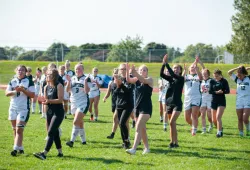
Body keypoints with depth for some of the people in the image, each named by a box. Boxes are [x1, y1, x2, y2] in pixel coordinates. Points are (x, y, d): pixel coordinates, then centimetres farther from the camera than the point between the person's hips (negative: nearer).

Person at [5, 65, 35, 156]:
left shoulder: (29, 82, -1)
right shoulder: (12, 81, 11)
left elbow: (32, 95, -7)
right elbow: (7, 93, 4)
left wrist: (23, 90, -18)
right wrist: (15, 91, -14)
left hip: (24, 108, -5)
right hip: (13, 108, 5)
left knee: (19, 129, -13)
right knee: (15, 130, 8)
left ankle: (15, 149, -16)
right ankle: (20, 148, 17)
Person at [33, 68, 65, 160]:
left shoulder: (59, 86, -11)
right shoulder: (46, 87, 9)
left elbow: (60, 99, -18)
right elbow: (46, 100, 14)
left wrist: (49, 101, -25)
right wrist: (43, 100, -8)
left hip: (58, 112, -8)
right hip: (49, 111, 8)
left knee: (51, 132, -13)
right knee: (55, 133, 13)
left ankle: (44, 153, -18)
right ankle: (60, 152, 24)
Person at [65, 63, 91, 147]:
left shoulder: (86, 79, -4)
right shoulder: (72, 78, 10)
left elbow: (87, 91, -15)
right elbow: (68, 90, 2)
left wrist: (85, 81, -23)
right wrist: (68, 81, -12)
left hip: (83, 103, -6)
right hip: (74, 103, 6)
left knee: (76, 122, -16)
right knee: (80, 123, 13)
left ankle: (72, 141, -19)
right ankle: (83, 140, 24)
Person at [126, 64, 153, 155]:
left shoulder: (150, 80, -5)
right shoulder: (137, 79, 8)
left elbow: (144, 80, -28)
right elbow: (129, 80, -11)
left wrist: (135, 73, -44)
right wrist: (127, 71, -29)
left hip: (146, 107, -6)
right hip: (138, 106, 6)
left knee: (138, 127, -19)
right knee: (142, 128, 15)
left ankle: (134, 149, -27)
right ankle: (146, 148, 28)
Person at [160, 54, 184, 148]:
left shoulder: (181, 79, -4)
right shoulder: (171, 79, 10)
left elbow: (172, 74, -21)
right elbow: (161, 74, -3)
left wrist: (166, 64, -19)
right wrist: (163, 64, -14)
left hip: (177, 104, -6)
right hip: (169, 103, 6)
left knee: (172, 122, -17)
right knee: (172, 123, 9)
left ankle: (173, 142, -12)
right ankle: (175, 142, 15)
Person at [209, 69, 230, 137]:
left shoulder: (224, 81, -5)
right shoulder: (212, 81, 2)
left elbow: (228, 91, -7)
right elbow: (210, 91, -3)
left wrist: (222, 92, -27)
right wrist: (216, 92, -22)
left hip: (221, 101, -4)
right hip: (214, 101, 4)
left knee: (218, 117, -18)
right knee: (214, 119, 10)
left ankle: (219, 132, -12)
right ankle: (220, 128, 36)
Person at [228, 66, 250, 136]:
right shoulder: (237, 79, 8)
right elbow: (229, 72, 3)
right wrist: (237, 68, -6)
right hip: (239, 102, 3)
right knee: (240, 119, 4)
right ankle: (241, 133, 13)